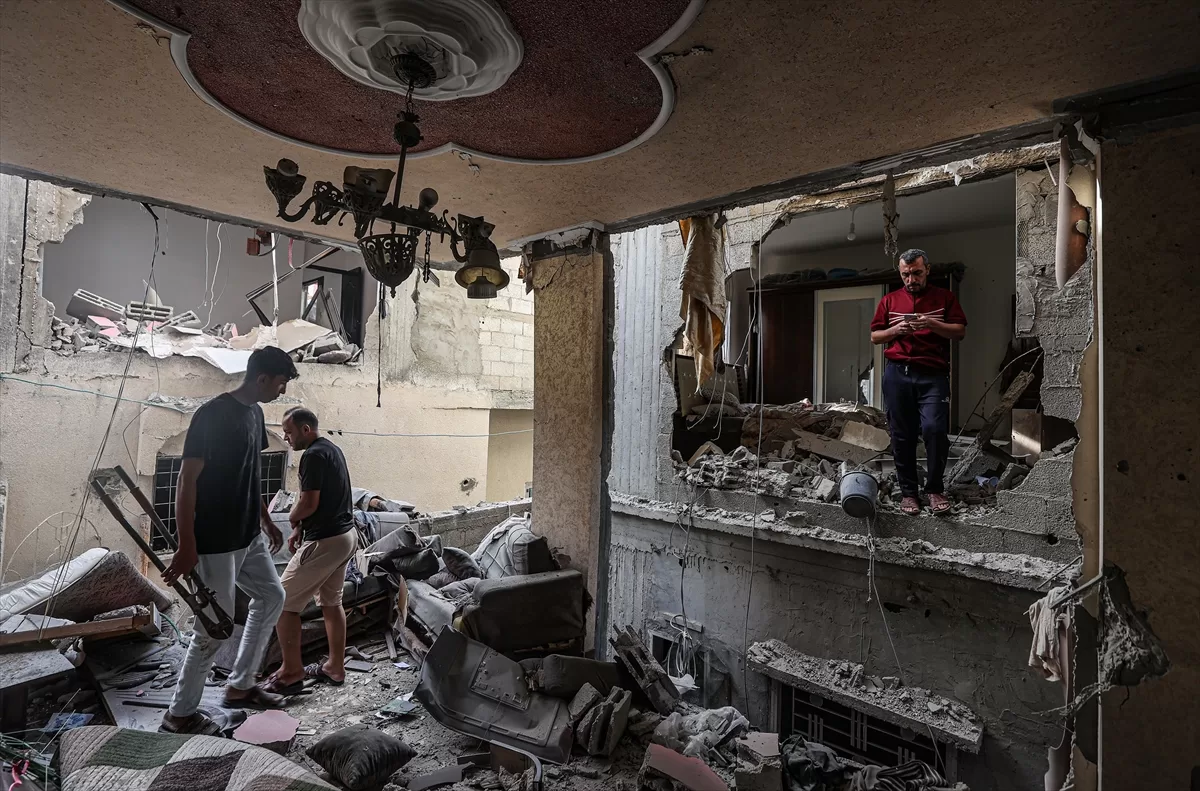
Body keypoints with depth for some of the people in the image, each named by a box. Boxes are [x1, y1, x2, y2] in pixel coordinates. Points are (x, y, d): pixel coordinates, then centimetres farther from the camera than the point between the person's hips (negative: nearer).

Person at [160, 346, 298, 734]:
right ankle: (179, 714, 24)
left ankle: (240, 685, 33)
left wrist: (267, 521, 21)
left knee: (271, 596, 18)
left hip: (248, 536, 9)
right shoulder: (211, 415, -20)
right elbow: (187, 482, -20)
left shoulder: (254, 412, 7)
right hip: (215, 543, -9)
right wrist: (186, 547, -22)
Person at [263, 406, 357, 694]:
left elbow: (308, 504, -20)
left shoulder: (312, 456, -17)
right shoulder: (333, 449, 13)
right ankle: (335, 667, 28)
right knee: (331, 602, 19)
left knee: (283, 602, 3)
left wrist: (293, 520, 1)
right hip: (347, 535, 10)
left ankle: (292, 672, 11)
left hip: (325, 542, -10)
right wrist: (301, 528, 14)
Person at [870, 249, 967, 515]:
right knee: (902, 435, 3)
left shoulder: (945, 297, 12)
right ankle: (908, 491, 14)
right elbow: (874, 336, 15)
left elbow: (960, 332, 5)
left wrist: (932, 324, -11)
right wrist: (895, 329, -4)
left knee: (934, 429, -16)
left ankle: (935, 489, 2)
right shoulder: (889, 300, 15)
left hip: (933, 374, -1)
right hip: (897, 373, 2)